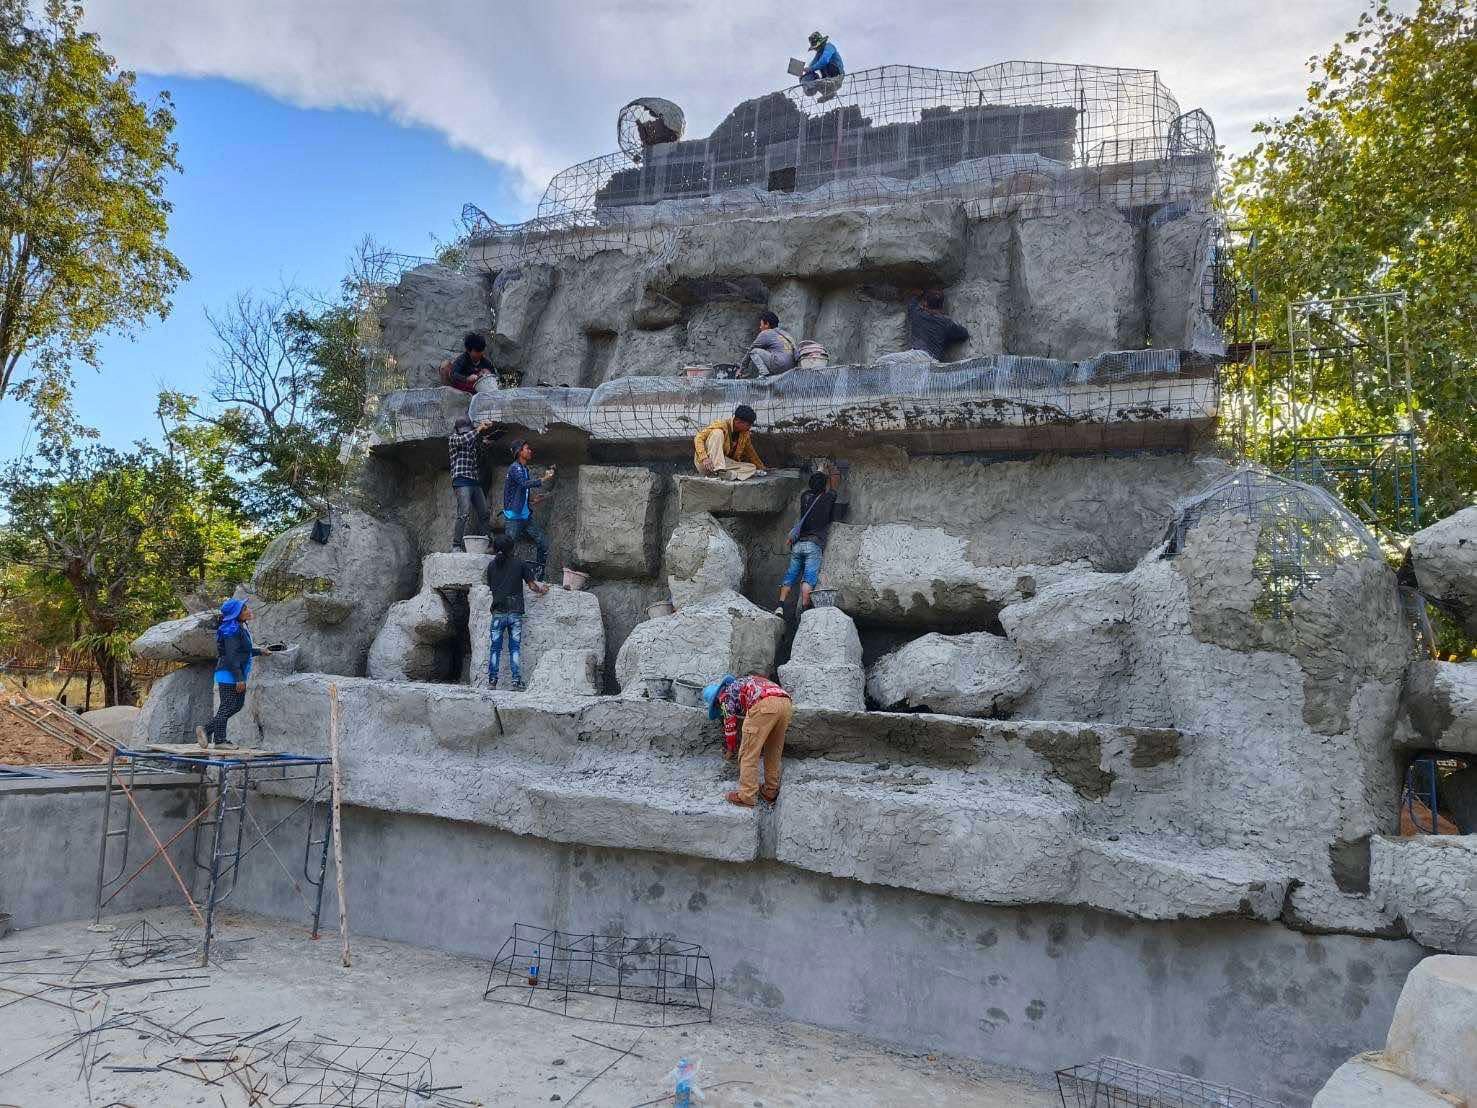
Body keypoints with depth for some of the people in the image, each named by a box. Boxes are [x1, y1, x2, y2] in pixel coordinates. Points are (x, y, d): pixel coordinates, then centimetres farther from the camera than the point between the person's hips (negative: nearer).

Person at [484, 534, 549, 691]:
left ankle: (492, 681, 4)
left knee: (495, 648, 6)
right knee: (515, 648, 2)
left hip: (498, 612, 1)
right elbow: (532, 584, 3)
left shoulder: (492, 565, 7)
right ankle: (516, 682, -2)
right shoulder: (520, 563, 2)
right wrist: (542, 590, 24)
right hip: (515, 612, -1)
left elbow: (490, 586, 15)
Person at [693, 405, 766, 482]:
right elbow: (699, 438, -23)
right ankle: (716, 469, -36)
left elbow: (750, 451, 20)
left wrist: (760, 467, 25)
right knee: (717, 432, -27)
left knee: (752, 468, -11)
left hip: (724, 463, 6)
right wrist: (704, 458, -38)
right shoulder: (721, 425, -17)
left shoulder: (744, 433, 2)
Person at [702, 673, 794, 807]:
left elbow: (730, 725, 22)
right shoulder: (745, 682, 42)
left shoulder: (725, 694, 22)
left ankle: (746, 796, 6)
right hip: (786, 702, 7)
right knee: (774, 752, 22)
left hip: (764, 705, -7)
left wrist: (729, 750, 37)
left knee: (748, 753, 4)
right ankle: (771, 791, 29)